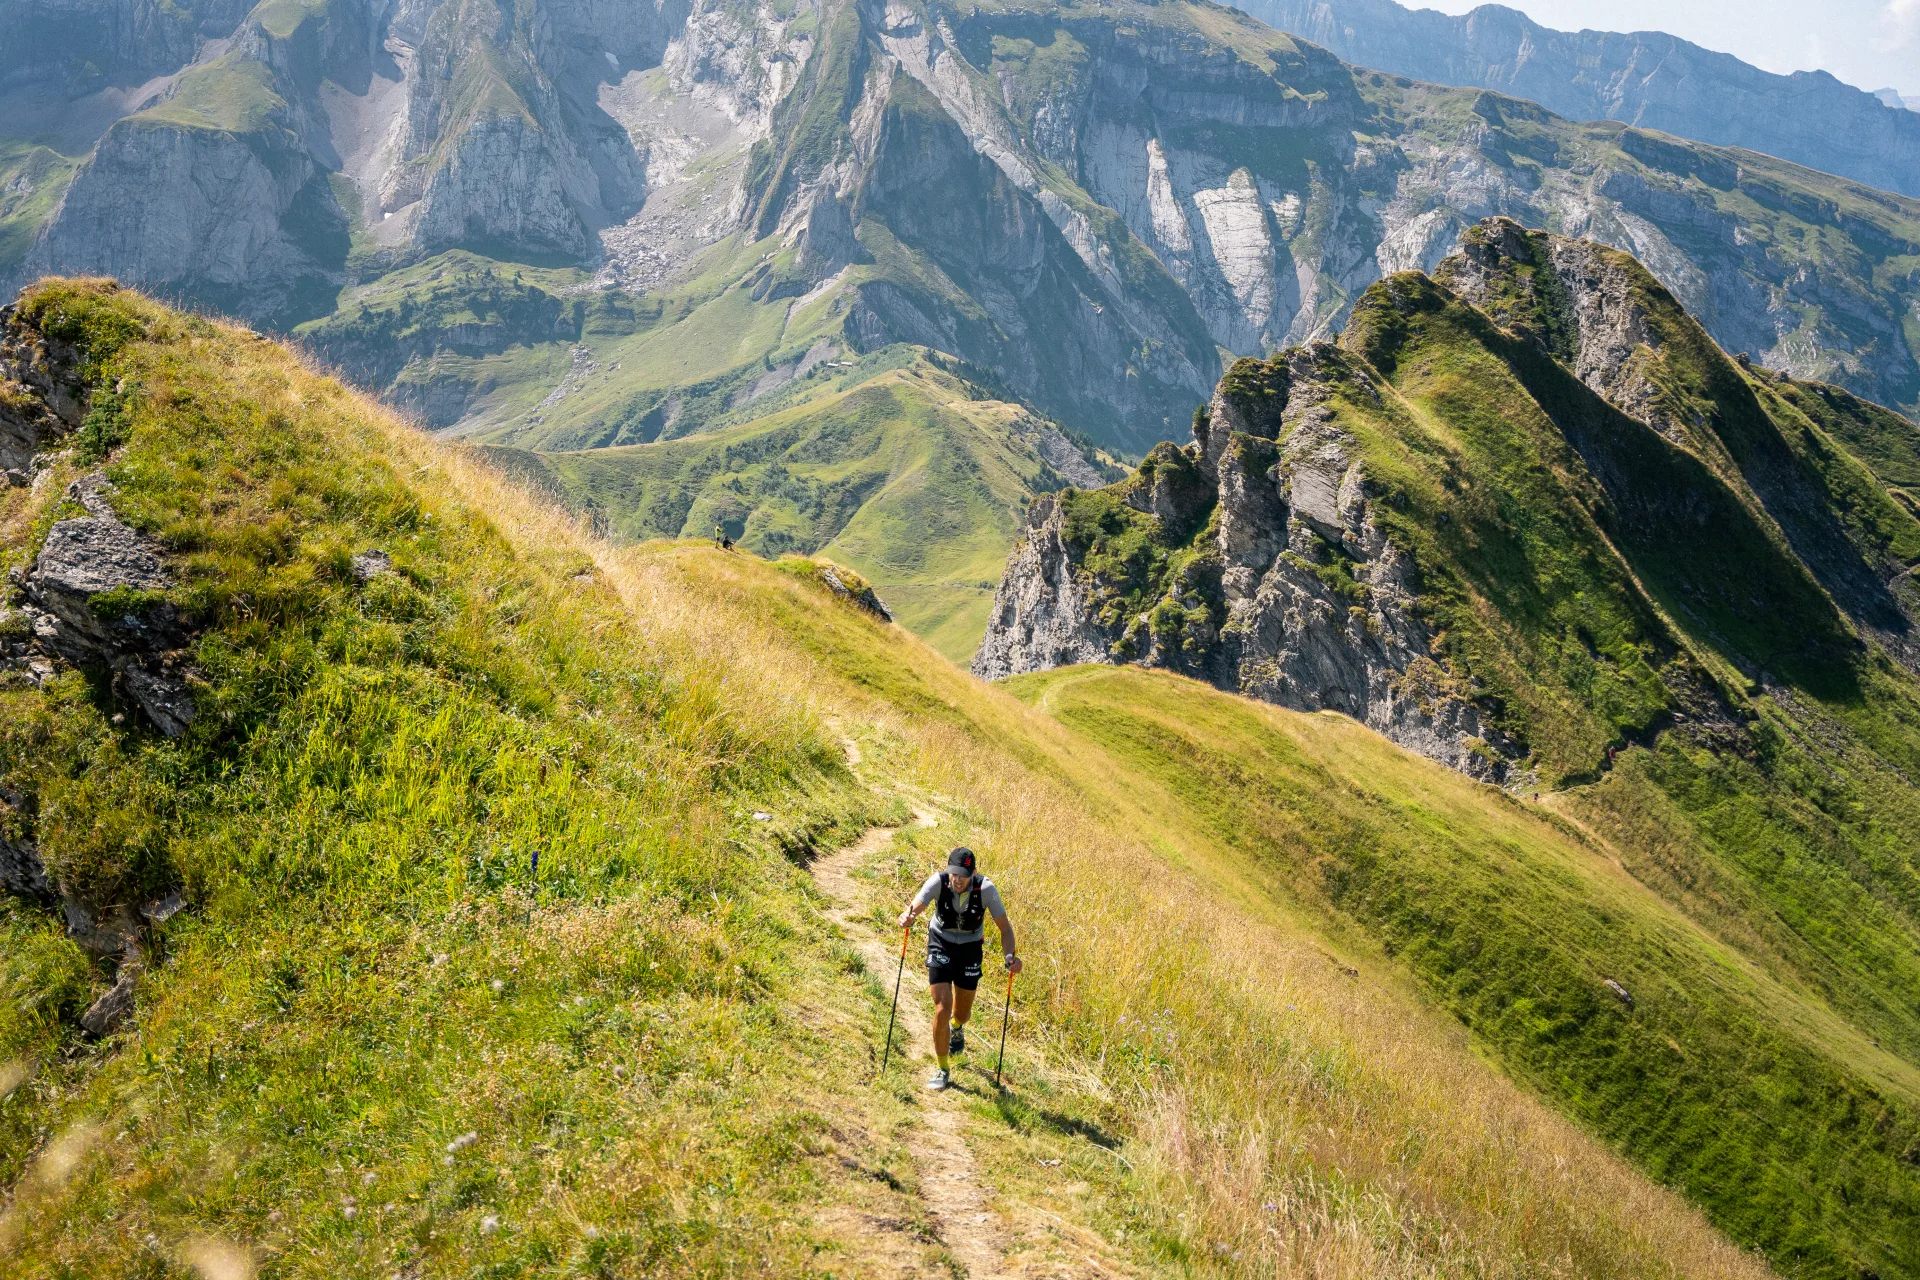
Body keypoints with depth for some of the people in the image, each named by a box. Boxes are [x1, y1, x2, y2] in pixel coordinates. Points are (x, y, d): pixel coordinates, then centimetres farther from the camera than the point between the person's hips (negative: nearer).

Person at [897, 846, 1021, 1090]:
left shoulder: (985, 888, -25)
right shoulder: (938, 881, -25)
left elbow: (1004, 927, -18)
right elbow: (915, 907, -37)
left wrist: (1010, 956, -34)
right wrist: (907, 917, -61)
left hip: (970, 949, 1)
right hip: (941, 945, -1)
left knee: (963, 1012, 15)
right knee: (942, 1008, -13)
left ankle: (957, 1028, 55)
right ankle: (942, 1069, 4)